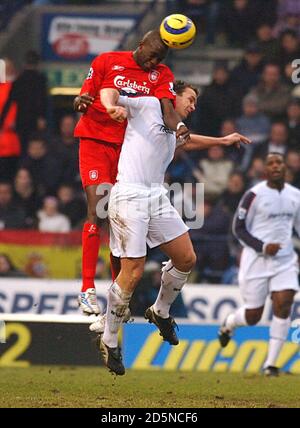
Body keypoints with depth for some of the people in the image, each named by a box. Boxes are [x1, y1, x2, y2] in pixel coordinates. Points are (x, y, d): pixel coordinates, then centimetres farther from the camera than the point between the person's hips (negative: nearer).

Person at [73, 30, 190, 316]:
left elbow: (167, 106, -11)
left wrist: (178, 126, -34)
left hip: (129, 149, 4)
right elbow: (85, 99, 3)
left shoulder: (162, 75, 5)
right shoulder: (107, 62, -1)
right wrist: (80, 102, -22)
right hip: (95, 141, -4)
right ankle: (87, 289, -19)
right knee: (98, 209, -17)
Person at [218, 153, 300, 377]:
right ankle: (229, 323, 40)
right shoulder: (255, 195, -10)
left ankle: (271, 363, -5)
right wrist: (262, 246, -18)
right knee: (253, 316, 2)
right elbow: (239, 228, -7)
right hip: (257, 260, -4)